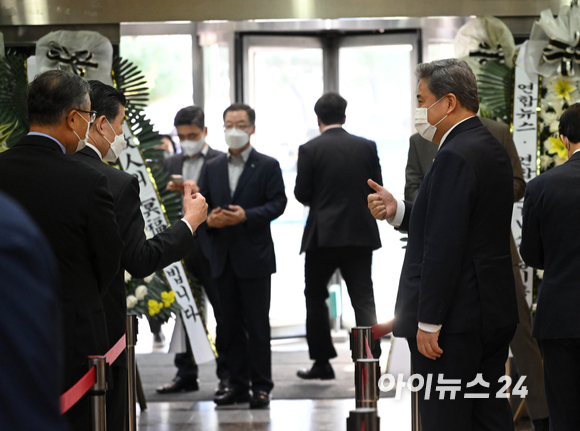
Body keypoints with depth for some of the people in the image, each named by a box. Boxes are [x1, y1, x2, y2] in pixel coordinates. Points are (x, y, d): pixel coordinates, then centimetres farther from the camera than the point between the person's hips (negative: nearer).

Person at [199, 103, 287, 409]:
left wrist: (246, 216, -19)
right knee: (230, 324, 7)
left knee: (257, 324, -2)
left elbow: (277, 204, -6)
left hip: (254, 256, -4)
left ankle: (261, 386, 4)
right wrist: (209, 219, -10)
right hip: (222, 257, 4)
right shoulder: (212, 168, 14)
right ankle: (238, 385, 14)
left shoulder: (267, 166, 2)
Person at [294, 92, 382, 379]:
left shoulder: (310, 150, -7)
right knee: (363, 297, 2)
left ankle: (322, 363, 16)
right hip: (361, 233, 2)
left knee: (315, 295, 13)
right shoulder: (367, 147, 2)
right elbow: (377, 190, 4)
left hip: (323, 234, -2)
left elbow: (302, 194, -5)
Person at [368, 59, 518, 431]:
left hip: (456, 318, -10)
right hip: (494, 313, 10)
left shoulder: (455, 156, -18)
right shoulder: (493, 149, 13)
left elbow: (444, 246, -22)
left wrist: (429, 322, -20)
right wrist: (400, 211, 7)